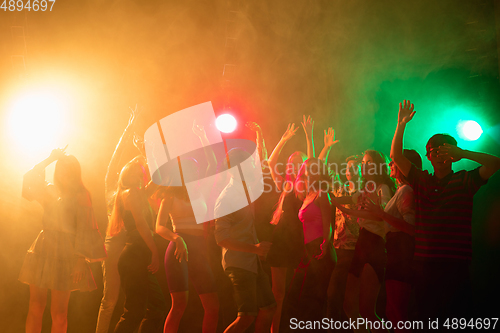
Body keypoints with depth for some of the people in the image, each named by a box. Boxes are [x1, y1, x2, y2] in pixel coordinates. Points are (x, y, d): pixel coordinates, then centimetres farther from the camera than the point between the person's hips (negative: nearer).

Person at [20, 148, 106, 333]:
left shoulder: (81, 196, 2)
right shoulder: (49, 191, 15)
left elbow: (84, 231, -5)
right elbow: (29, 177, 2)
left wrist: (80, 260, -12)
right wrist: (50, 159, 3)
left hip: (65, 256, -3)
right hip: (42, 251, 3)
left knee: (58, 314, -2)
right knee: (35, 309, -1)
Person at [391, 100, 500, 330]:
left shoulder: (465, 180, 6)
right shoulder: (421, 180, 13)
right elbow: (396, 156, 6)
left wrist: (463, 153, -15)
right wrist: (401, 125, -4)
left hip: (456, 265, -2)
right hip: (425, 263, 3)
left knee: (459, 321, -3)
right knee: (428, 320, 5)